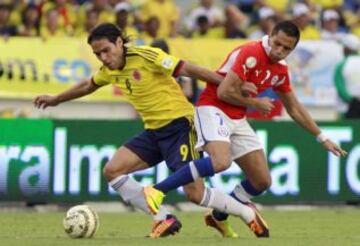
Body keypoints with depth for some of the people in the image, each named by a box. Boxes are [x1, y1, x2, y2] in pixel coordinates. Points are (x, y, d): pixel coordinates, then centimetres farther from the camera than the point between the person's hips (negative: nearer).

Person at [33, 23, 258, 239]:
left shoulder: (146, 57, -16)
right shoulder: (109, 70, 7)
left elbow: (189, 70, -16)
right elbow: (88, 86, 29)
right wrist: (55, 100, 41)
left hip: (179, 124, -8)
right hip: (154, 131, 8)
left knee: (195, 193, -17)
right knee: (112, 171, -7)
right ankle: (164, 220, -1)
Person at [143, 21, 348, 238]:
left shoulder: (281, 70, 8)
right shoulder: (251, 54, -18)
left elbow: (294, 109, 22)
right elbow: (224, 92, -23)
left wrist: (322, 138, 23)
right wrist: (256, 103, -9)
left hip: (238, 120, 8)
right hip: (213, 109, -8)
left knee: (262, 181, 6)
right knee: (221, 162, -35)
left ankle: (219, 216, 26)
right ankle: (157, 191, -33)